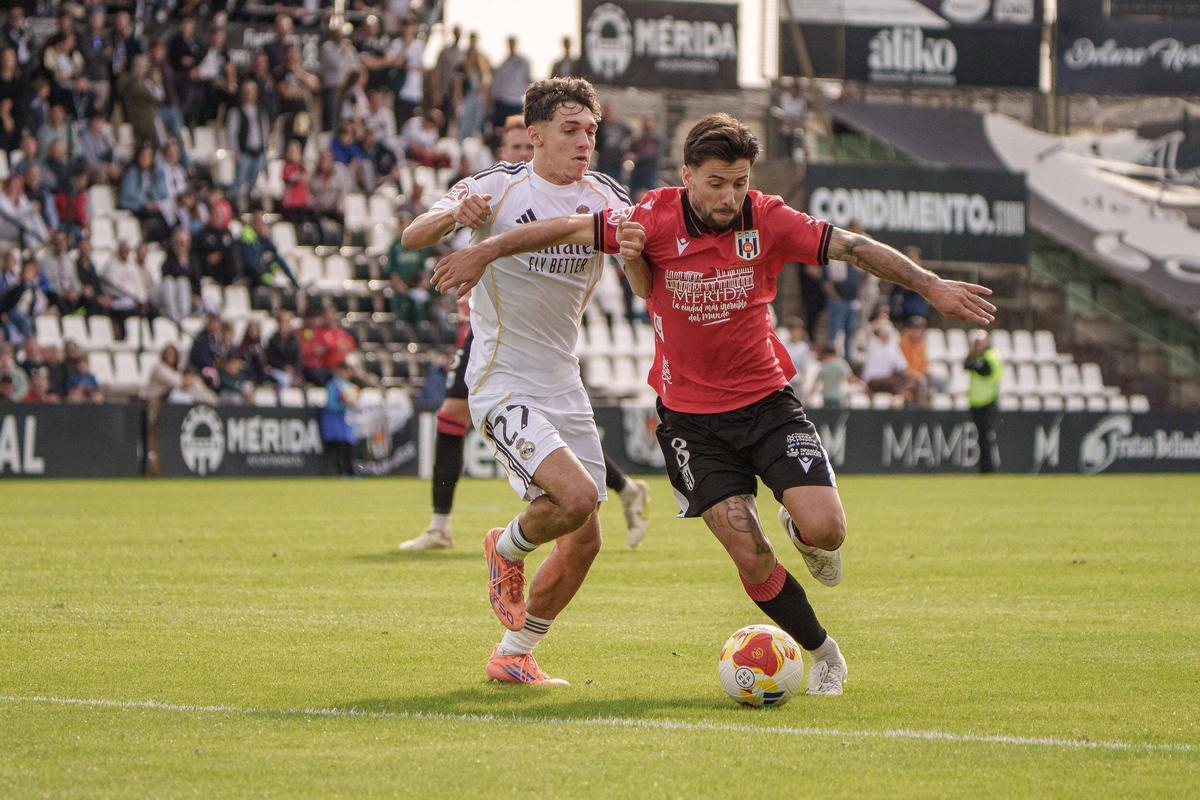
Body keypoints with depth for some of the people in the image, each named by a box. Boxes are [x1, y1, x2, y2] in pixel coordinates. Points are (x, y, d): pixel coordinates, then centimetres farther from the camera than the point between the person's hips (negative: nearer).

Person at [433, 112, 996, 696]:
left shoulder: (768, 221, -12)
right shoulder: (656, 220, -14)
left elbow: (854, 248, -10)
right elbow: (568, 230, -8)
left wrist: (932, 286, -17)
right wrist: (485, 251, -9)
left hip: (766, 400, 1)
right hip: (690, 417, 0)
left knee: (825, 530, -17)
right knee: (751, 559, -8)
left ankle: (802, 532, 21)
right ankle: (821, 652, 15)